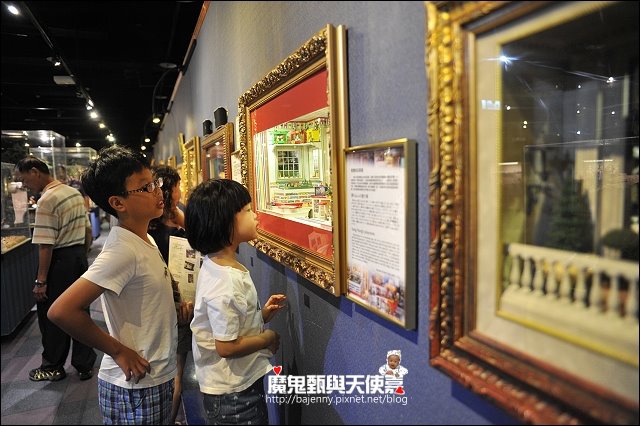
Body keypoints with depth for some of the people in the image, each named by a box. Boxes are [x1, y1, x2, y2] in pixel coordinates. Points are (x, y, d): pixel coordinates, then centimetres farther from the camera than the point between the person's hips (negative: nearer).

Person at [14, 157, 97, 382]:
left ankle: (53, 367, 26)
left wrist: (40, 281, -15)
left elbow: (46, 245, -20)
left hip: (59, 261, -8)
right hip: (80, 256, 8)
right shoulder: (74, 193, 8)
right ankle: (85, 365, 25)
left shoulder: (47, 200, -19)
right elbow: (87, 228, 15)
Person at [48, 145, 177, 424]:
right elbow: (62, 311, -29)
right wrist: (118, 351, -20)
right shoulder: (122, 250, -24)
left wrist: (174, 306, 1)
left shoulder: (144, 239, 3)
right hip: (134, 386, -8)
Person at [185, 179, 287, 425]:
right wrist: (268, 338, -13)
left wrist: (262, 315, -2)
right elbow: (227, 347, -26)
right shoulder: (224, 283, -29)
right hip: (233, 393, -9)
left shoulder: (217, 267, 0)